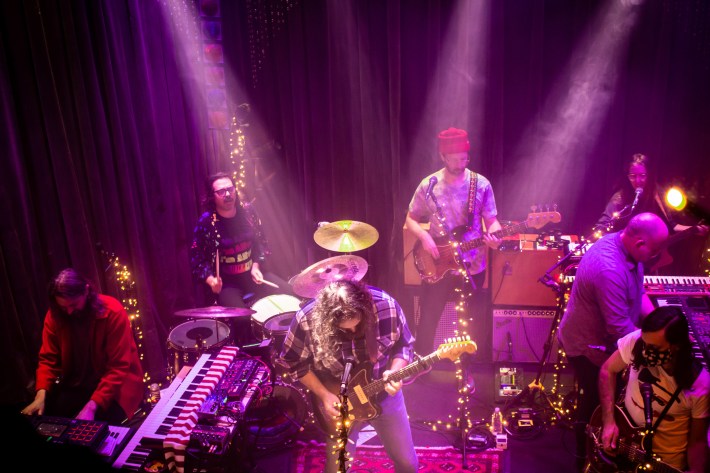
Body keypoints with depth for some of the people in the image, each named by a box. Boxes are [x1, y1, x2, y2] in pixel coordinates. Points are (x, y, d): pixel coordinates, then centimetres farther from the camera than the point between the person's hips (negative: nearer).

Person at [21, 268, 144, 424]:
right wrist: (41, 395, -21)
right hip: (77, 384, 5)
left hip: (116, 385, -5)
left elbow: (118, 367, -23)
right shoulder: (54, 315, -7)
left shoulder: (113, 313, -22)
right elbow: (49, 358, -3)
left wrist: (92, 406, -31)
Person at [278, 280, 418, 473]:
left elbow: (403, 345, -7)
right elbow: (293, 361, -10)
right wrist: (323, 395, -16)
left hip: (384, 394, 1)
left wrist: (394, 372, -25)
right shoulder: (307, 320, -27)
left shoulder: (386, 305, -24)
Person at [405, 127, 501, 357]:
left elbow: (491, 221, 0)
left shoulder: (481, 184, -6)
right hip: (436, 267, 0)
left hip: (473, 268, 0)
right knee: (427, 322, 8)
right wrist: (424, 237, -16)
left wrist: (494, 236, -22)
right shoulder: (428, 185, -6)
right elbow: (410, 219, 4)